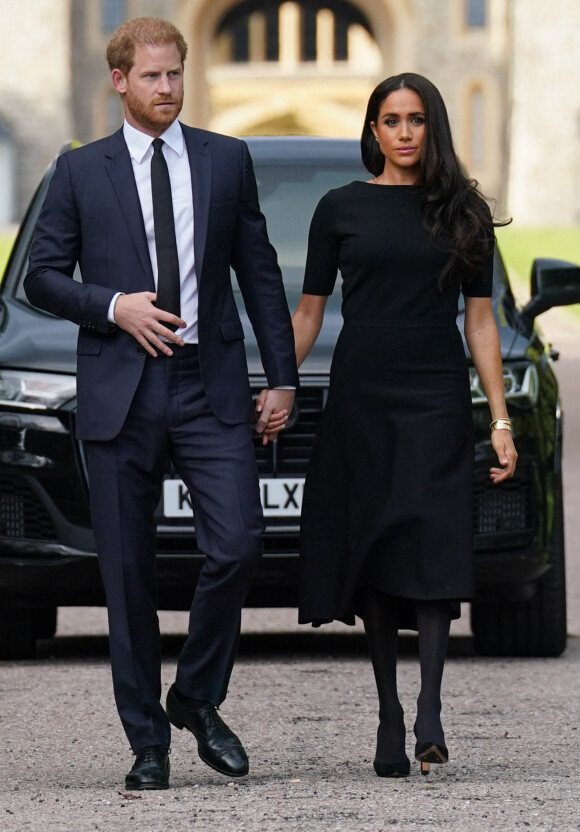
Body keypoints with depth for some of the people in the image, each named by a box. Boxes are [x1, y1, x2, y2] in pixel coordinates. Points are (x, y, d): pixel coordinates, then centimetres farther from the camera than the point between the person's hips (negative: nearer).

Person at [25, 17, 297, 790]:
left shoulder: (228, 161, 10)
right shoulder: (80, 171, 6)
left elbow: (260, 274, 11)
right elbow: (42, 276, 6)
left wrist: (282, 376, 6)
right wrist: (113, 307, -11)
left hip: (210, 389, 1)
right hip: (121, 393, 0)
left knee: (237, 545, -14)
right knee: (129, 574, 1)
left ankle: (197, 697, 9)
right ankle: (148, 743, 10)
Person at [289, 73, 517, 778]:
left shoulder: (462, 212, 9)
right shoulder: (341, 209, 7)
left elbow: (479, 320, 9)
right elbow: (307, 313, 10)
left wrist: (501, 420, 4)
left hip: (436, 400, -1)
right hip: (360, 398, 1)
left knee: (432, 546, -15)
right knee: (371, 558, 0)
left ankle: (428, 713, -21)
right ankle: (388, 713, 6)